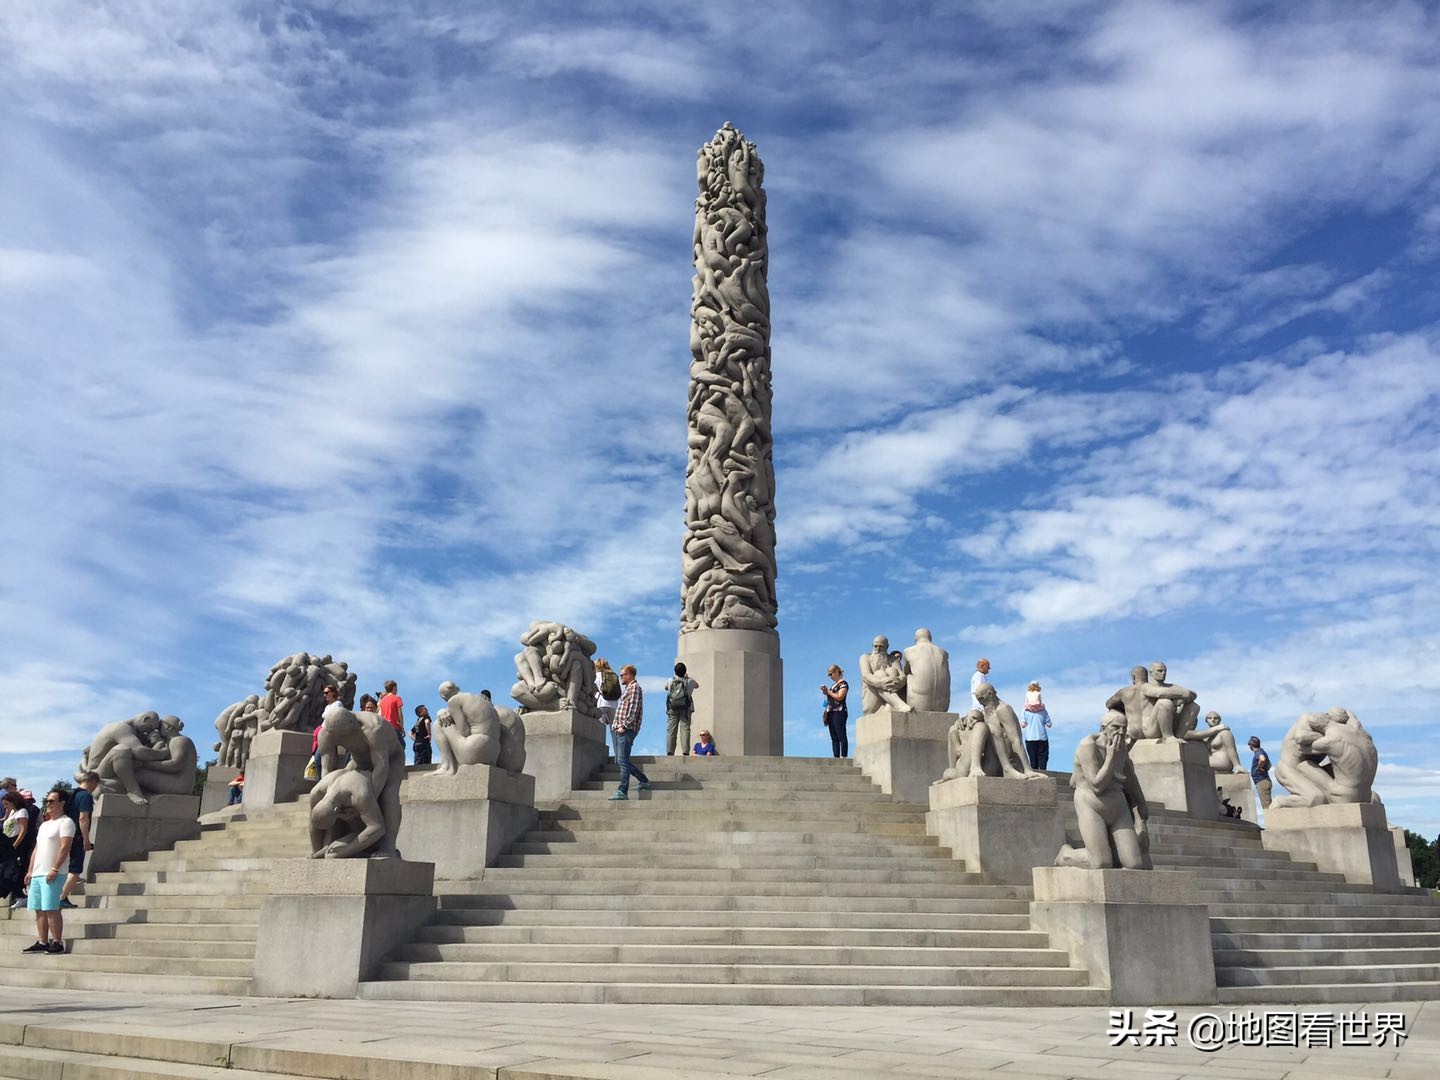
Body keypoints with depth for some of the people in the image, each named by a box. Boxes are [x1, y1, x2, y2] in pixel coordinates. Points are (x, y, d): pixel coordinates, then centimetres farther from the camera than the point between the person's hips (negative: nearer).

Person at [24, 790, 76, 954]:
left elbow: (65, 847, -15)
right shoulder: (44, 824, 22)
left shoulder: (65, 822, -6)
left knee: (51, 908, -12)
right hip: (37, 874, 9)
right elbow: (36, 849, 23)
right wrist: (30, 871, 16)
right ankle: (42, 943, 12)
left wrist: (55, 869, -22)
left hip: (53, 874, -9)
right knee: (39, 909, 7)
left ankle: (58, 943, -9)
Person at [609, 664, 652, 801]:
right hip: (621, 729, 10)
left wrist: (624, 725, -20)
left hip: (627, 730, -10)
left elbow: (633, 709, -16)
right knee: (619, 760, 11)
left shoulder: (634, 687, -5)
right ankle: (644, 781, 20)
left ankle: (622, 792, -15)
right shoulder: (628, 688, 26)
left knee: (622, 760, -14)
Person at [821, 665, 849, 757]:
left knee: (841, 736, -12)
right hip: (831, 712, 9)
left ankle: (844, 756, -16)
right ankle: (836, 757, 1)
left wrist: (828, 691, -7)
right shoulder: (833, 685, 23)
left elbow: (839, 697, -13)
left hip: (839, 712, -9)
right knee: (834, 737, 3)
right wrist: (825, 692, 9)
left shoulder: (843, 683, -2)